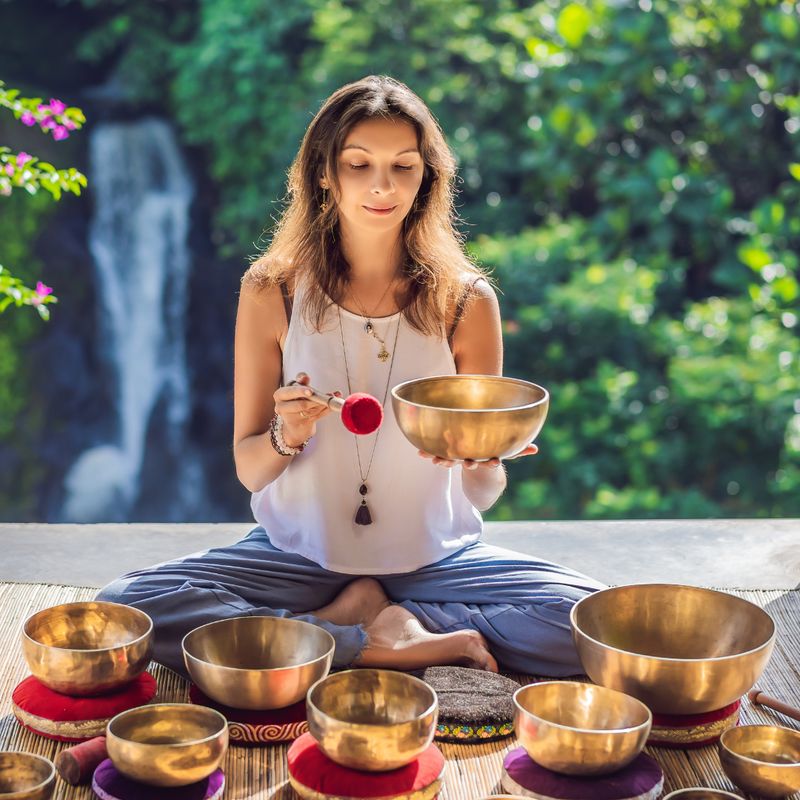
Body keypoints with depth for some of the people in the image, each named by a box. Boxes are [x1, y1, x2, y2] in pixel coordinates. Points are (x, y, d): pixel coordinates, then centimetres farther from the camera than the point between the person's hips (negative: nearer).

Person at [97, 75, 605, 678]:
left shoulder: (466, 299, -6)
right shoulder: (271, 290, -6)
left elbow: (484, 495, -3)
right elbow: (248, 470, -3)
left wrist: (479, 459, -26)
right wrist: (286, 436, -25)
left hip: (434, 557, 0)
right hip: (298, 554, 0)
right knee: (126, 608, -26)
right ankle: (385, 647, -17)